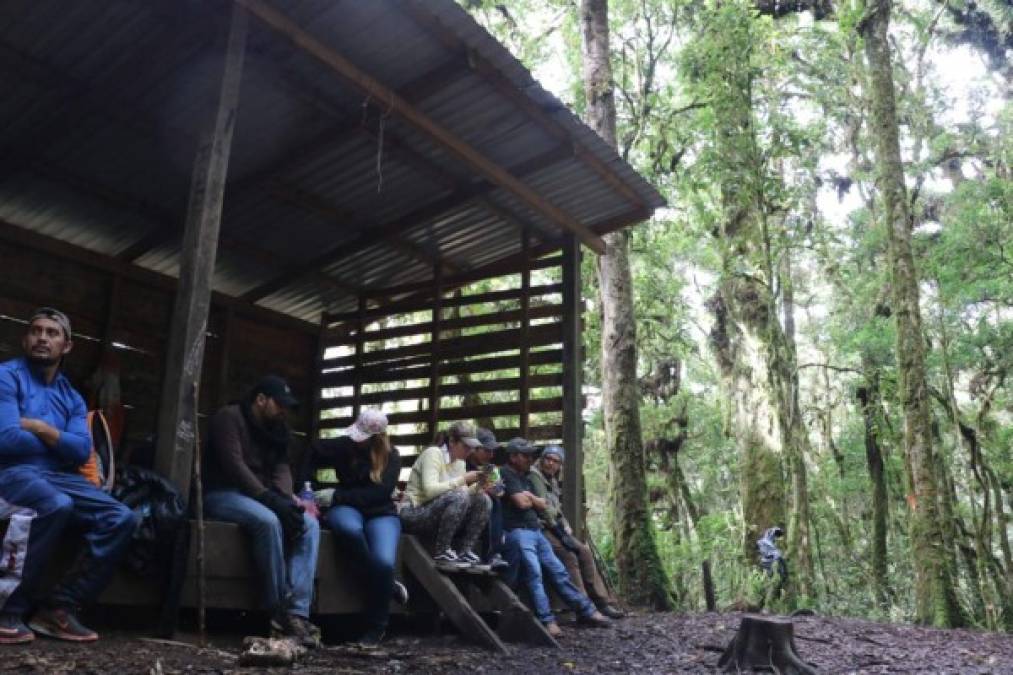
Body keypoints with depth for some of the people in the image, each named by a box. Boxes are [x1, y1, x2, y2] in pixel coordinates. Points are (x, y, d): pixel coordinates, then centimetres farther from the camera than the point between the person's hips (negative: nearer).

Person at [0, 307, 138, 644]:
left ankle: (59, 606, -12)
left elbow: (82, 451, 3)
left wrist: (39, 428, -7)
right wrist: (58, 440, 1)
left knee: (122, 519, -15)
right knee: (56, 505, -38)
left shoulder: (72, 396, 18)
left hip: (60, 477, 6)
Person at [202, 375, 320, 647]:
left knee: (309, 524, -18)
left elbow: (281, 466, 5)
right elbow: (234, 466, -20)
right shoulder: (229, 417, -9)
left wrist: (285, 497, -18)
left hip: (262, 498, 7)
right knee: (268, 521, -36)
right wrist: (271, 499, -28)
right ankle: (280, 612, -27)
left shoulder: (276, 428, 15)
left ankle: (297, 613, -29)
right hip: (223, 494, -7)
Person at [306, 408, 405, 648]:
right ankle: (389, 585, -18)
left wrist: (338, 496, -16)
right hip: (348, 509, 1)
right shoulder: (344, 445, 3)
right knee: (349, 529, -39)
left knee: (384, 562, -30)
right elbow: (312, 454, 4)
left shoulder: (391, 456, 0)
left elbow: (381, 492, -10)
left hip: (381, 513, -1)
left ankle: (375, 627, -5)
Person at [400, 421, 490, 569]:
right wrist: (462, 479, -25)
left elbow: (463, 496, 6)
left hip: (439, 513, 8)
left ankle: (464, 551, -8)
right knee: (458, 497, -32)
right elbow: (430, 490, -28)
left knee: (483, 500, -8)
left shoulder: (458, 461, 9)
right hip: (414, 515, -8)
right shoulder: (433, 453, -14)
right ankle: (441, 553, -21)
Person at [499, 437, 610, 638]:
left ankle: (586, 610, 12)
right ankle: (547, 621, -23)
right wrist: (534, 500, 7)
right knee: (534, 573, -22)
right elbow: (522, 503, -14)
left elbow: (543, 505, 19)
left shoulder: (526, 478, 24)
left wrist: (530, 497, 2)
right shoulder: (507, 473, -4)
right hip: (517, 531, -9)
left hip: (536, 530, 9)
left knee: (558, 571, 8)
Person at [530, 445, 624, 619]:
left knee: (585, 551, -7)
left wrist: (566, 528, 3)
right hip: (539, 528, -9)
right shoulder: (534, 474, -7)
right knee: (568, 555, -25)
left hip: (555, 527, 9)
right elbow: (542, 506, -14)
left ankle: (603, 602, -8)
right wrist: (560, 529, -15)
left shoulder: (553, 481, 21)